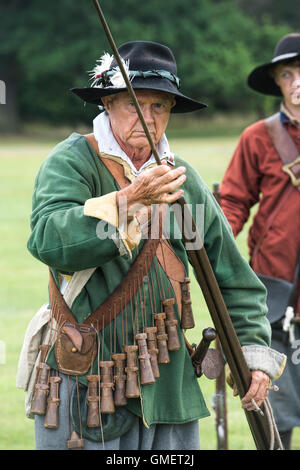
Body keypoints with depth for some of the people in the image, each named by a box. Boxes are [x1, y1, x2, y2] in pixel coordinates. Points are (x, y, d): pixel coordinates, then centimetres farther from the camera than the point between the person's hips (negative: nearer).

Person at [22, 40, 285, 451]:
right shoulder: (71, 162, -4)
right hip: (84, 382, -4)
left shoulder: (183, 179, 11)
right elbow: (49, 241, -23)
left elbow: (235, 277, 17)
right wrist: (129, 200, -30)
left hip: (167, 386, 4)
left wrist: (255, 353, 8)